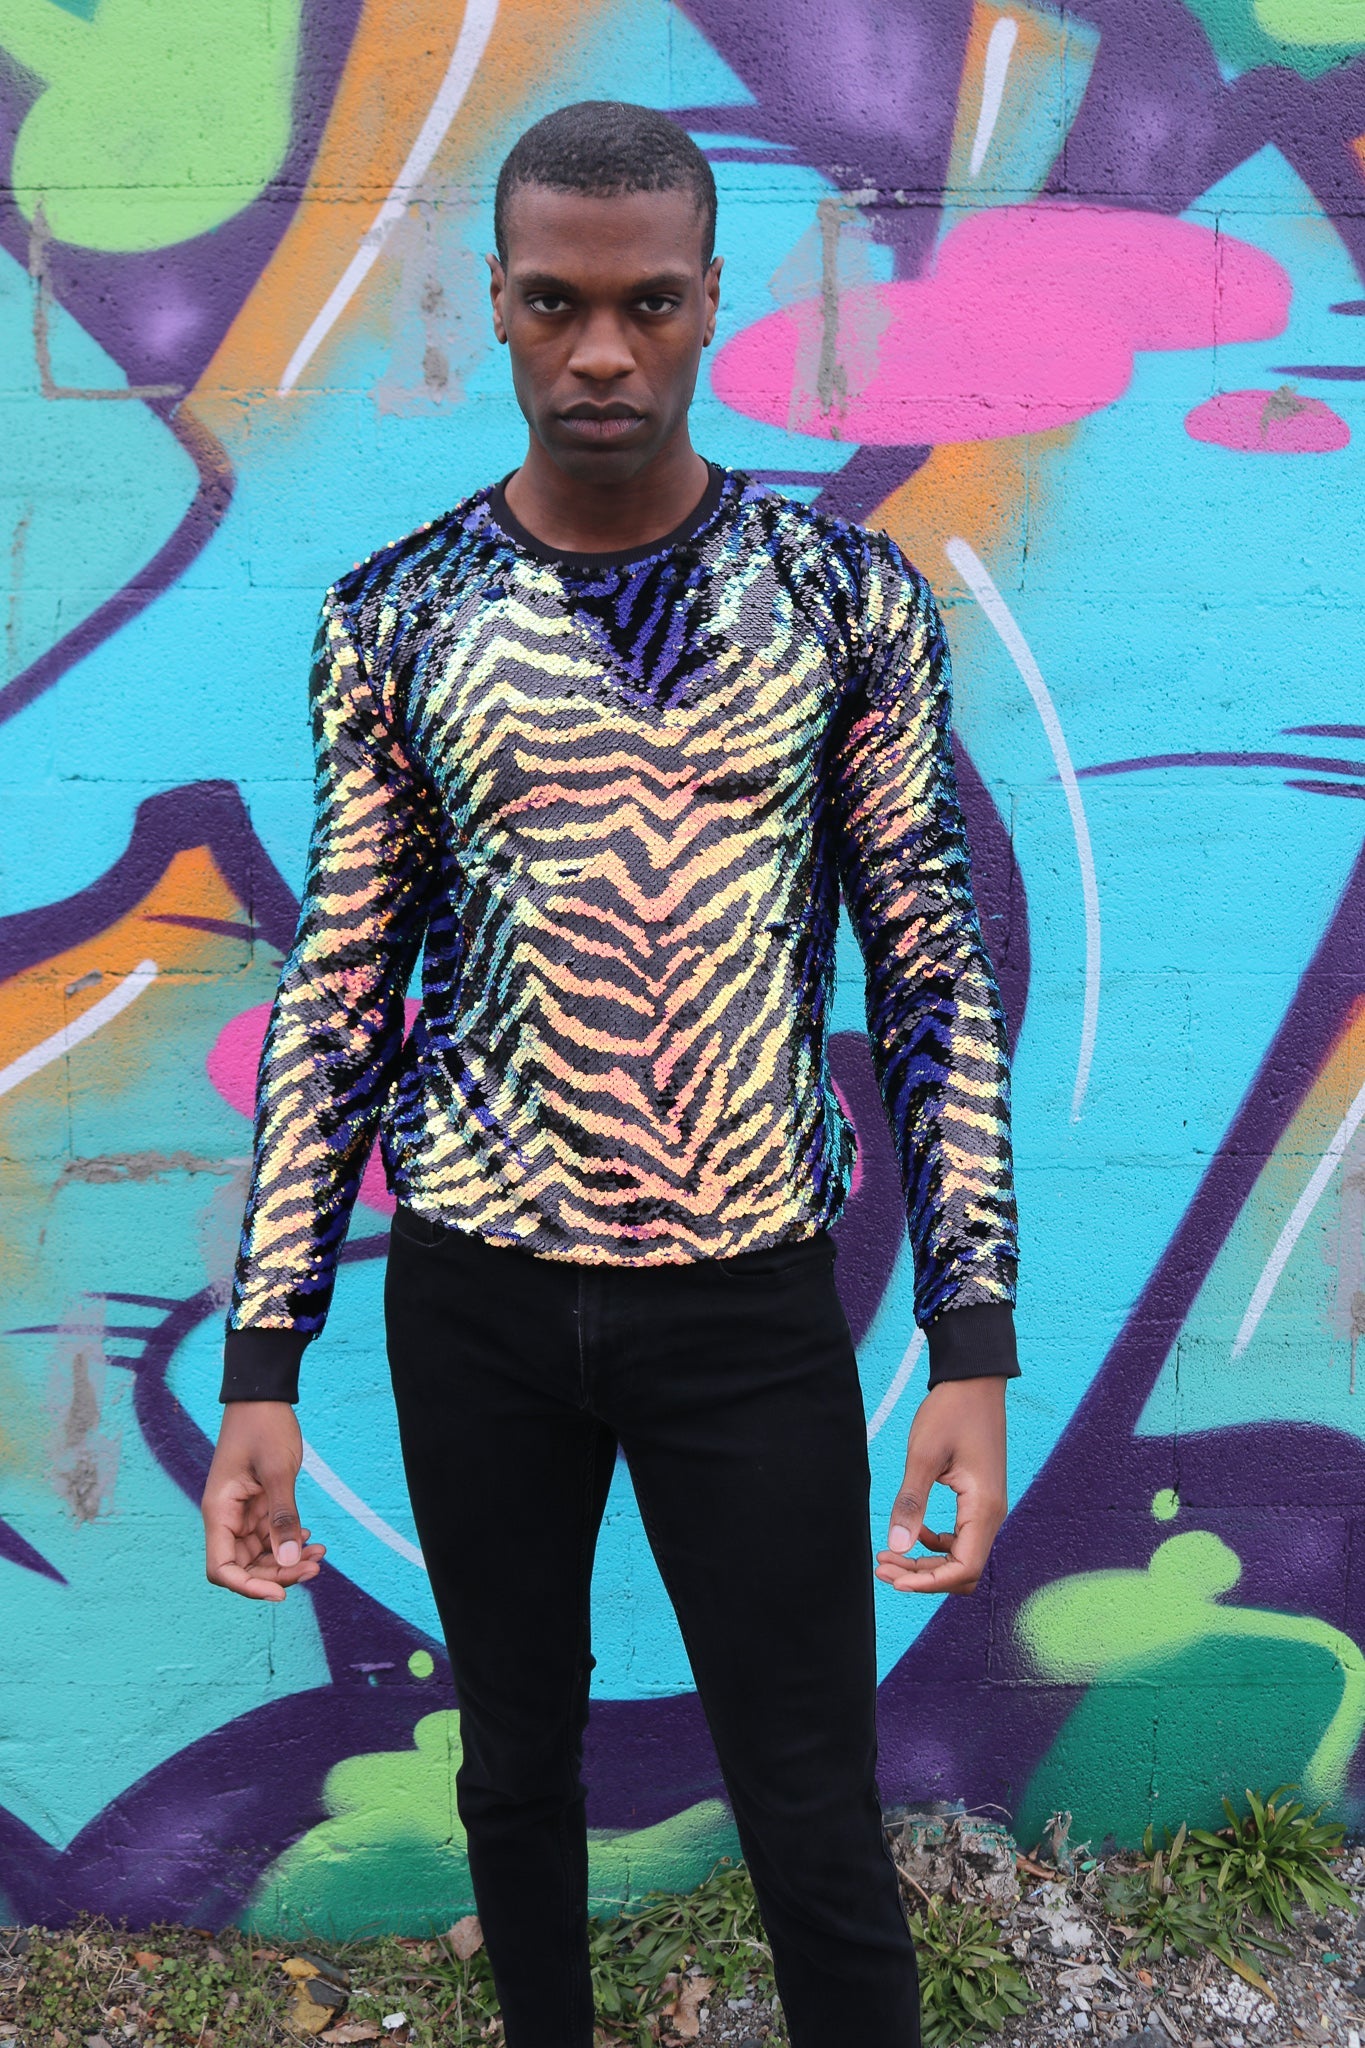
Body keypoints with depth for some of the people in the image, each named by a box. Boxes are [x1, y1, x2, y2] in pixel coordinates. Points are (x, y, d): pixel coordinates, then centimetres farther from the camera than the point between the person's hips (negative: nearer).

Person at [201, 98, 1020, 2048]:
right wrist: (261, 1370, -1)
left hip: (756, 1299, -1)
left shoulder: (851, 596, -4)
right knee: (519, 1763, 20)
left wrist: (975, 1345, -8)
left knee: (818, 1822, 8)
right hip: (479, 1298, 2)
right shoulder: (393, 616, -1)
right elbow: (338, 992, 2)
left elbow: (933, 975, -1)